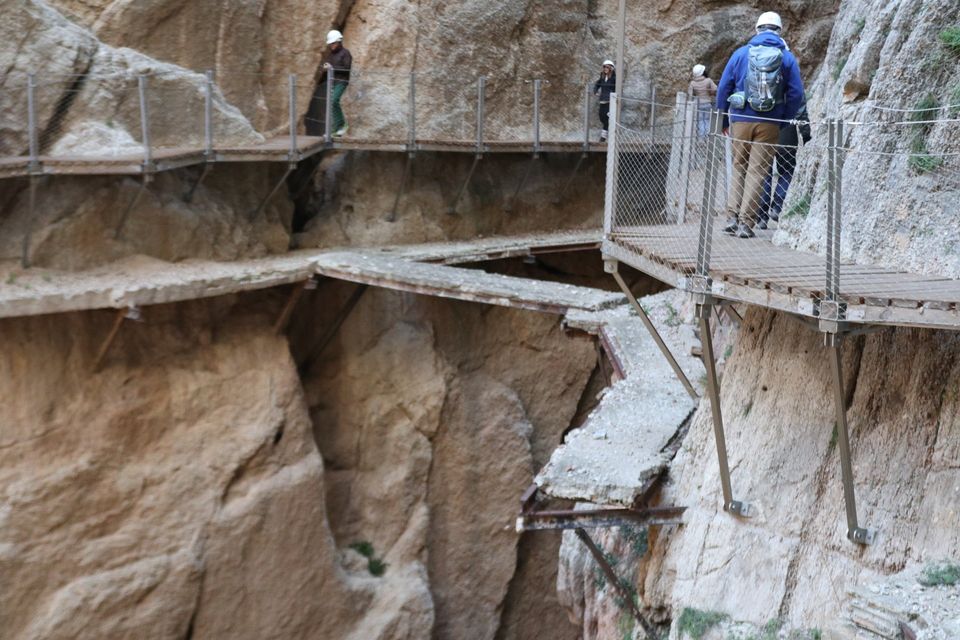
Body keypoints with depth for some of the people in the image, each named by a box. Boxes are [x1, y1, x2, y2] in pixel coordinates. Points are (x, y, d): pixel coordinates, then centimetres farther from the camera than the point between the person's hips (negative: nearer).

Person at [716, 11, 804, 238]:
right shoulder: (787, 58, 2)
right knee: (757, 171, 3)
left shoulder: (741, 53, 4)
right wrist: (784, 120, 9)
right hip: (769, 124, -1)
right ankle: (745, 223, 0)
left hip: (740, 120, 1)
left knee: (739, 168, 15)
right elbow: (796, 94, -1)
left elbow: (723, 88, 4)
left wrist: (724, 120, 12)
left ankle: (732, 217, 6)